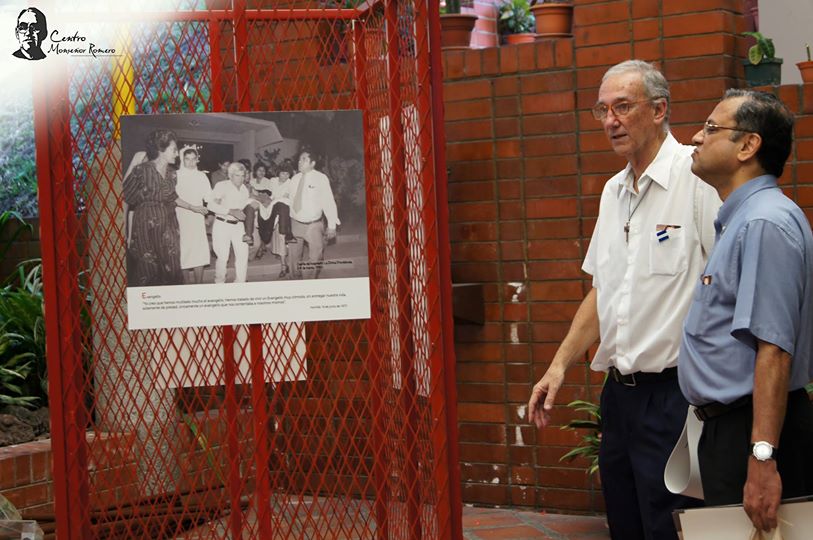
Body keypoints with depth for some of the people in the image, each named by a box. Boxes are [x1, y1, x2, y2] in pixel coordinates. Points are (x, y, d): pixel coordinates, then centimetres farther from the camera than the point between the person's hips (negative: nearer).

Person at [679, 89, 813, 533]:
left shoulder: (766, 224, -18)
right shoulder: (738, 220, 16)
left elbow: (774, 350, -25)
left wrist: (762, 458, -29)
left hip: (751, 431, -10)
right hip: (727, 426, 10)